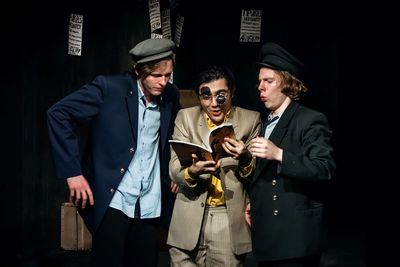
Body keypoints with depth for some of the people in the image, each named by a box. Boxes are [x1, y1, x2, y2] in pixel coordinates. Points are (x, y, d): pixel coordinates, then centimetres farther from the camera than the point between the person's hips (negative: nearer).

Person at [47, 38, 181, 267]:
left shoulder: (171, 95, 4)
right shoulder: (109, 87, -10)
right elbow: (59, 114, -11)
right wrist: (72, 171, -15)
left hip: (150, 207, 4)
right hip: (112, 202, -4)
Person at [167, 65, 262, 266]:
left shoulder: (251, 120, 2)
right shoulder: (186, 117, 4)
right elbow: (174, 170, -4)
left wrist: (245, 159, -21)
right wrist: (193, 171, -26)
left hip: (230, 223, -1)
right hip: (190, 221, 1)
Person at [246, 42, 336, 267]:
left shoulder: (311, 120, -8)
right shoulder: (266, 124, 17)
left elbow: (325, 169, -21)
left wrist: (279, 154, -30)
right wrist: (253, 204, 9)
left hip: (295, 236, -7)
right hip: (266, 235, 7)